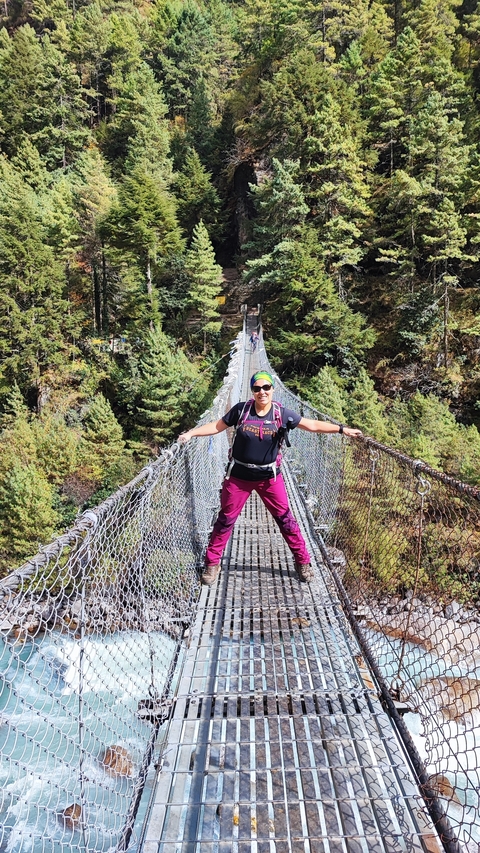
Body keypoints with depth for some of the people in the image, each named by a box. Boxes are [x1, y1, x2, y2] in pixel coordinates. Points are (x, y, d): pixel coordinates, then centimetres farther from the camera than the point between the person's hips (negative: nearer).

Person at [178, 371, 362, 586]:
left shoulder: (282, 414, -10)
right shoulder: (241, 410, -10)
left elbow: (313, 425, -7)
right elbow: (217, 426, 0)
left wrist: (342, 429, -13)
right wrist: (191, 433, -6)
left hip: (269, 477, 0)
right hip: (238, 476, 0)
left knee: (285, 518, 6)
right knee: (226, 519, 9)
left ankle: (303, 562, 24)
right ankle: (212, 563, 26)